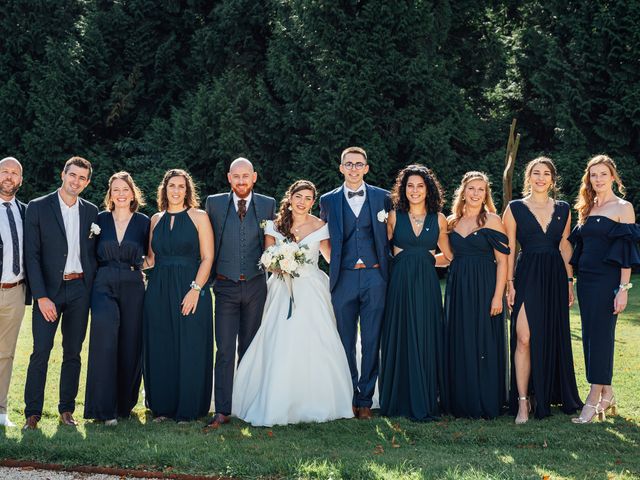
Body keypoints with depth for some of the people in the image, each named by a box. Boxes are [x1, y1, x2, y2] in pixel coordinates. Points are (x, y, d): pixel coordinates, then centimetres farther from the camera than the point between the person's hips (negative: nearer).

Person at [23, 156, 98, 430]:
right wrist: (41, 296, -13)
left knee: (73, 352, 8)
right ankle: (32, 413, 1)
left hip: (80, 289, 3)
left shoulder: (91, 211, 9)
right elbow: (31, 255, -6)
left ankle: (67, 409, 16)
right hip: (49, 290, -3)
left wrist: (93, 289, 2)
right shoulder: (38, 208, -2)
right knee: (41, 352, -6)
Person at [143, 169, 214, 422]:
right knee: (159, 350, 5)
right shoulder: (156, 219, 13)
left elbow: (207, 258, -5)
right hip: (159, 291, 4)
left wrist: (195, 289, -14)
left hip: (190, 290, -4)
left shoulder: (199, 217, 1)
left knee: (190, 350, -1)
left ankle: (187, 409, 10)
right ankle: (162, 407, 16)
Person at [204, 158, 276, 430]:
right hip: (226, 286, -1)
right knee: (225, 350, -5)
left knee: (249, 348, 10)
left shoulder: (267, 205, 4)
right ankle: (222, 411, -4)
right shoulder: (214, 203, 2)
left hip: (255, 286, 1)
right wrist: (208, 280, 3)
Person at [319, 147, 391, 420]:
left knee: (371, 343, 3)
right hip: (343, 278, 1)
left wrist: (388, 270, 3)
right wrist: (334, 265, 6)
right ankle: (348, 397, 16)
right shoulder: (328, 200, 7)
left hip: (374, 277, 0)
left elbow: (389, 236, 9)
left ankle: (365, 399, 11)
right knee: (345, 342, 6)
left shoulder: (382, 198, 6)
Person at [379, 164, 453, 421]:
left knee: (426, 339, 0)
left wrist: (425, 260, 7)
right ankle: (400, 400, 8)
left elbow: (449, 255, 17)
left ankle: (425, 402, 7)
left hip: (427, 284, 1)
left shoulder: (438, 219, 7)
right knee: (400, 339, 1)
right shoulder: (394, 216, 4)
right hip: (400, 283, -1)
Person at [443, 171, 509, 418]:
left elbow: (502, 261, -6)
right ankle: (461, 401, 15)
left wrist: (498, 296, -13)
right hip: (457, 289, 5)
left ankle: (485, 403, 7)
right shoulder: (452, 221, 10)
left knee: (484, 344, -2)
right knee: (458, 344, 6)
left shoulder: (492, 220, -3)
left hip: (484, 287, -4)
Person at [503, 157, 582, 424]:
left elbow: (564, 247, 12)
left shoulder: (562, 209, 11)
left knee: (554, 338, 7)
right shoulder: (515, 208, 2)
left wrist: (569, 281, 7)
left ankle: (549, 394, 20)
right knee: (524, 338, -11)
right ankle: (523, 401, -7)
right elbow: (509, 249, 1)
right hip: (527, 277, -3)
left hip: (556, 278, 4)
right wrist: (510, 284, -6)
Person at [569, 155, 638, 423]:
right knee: (590, 336, 7)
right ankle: (606, 395, 16)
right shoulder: (587, 209, 16)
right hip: (586, 280, 7)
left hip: (607, 280, -7)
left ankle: (594, 399, -4)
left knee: (600, 335, -7)